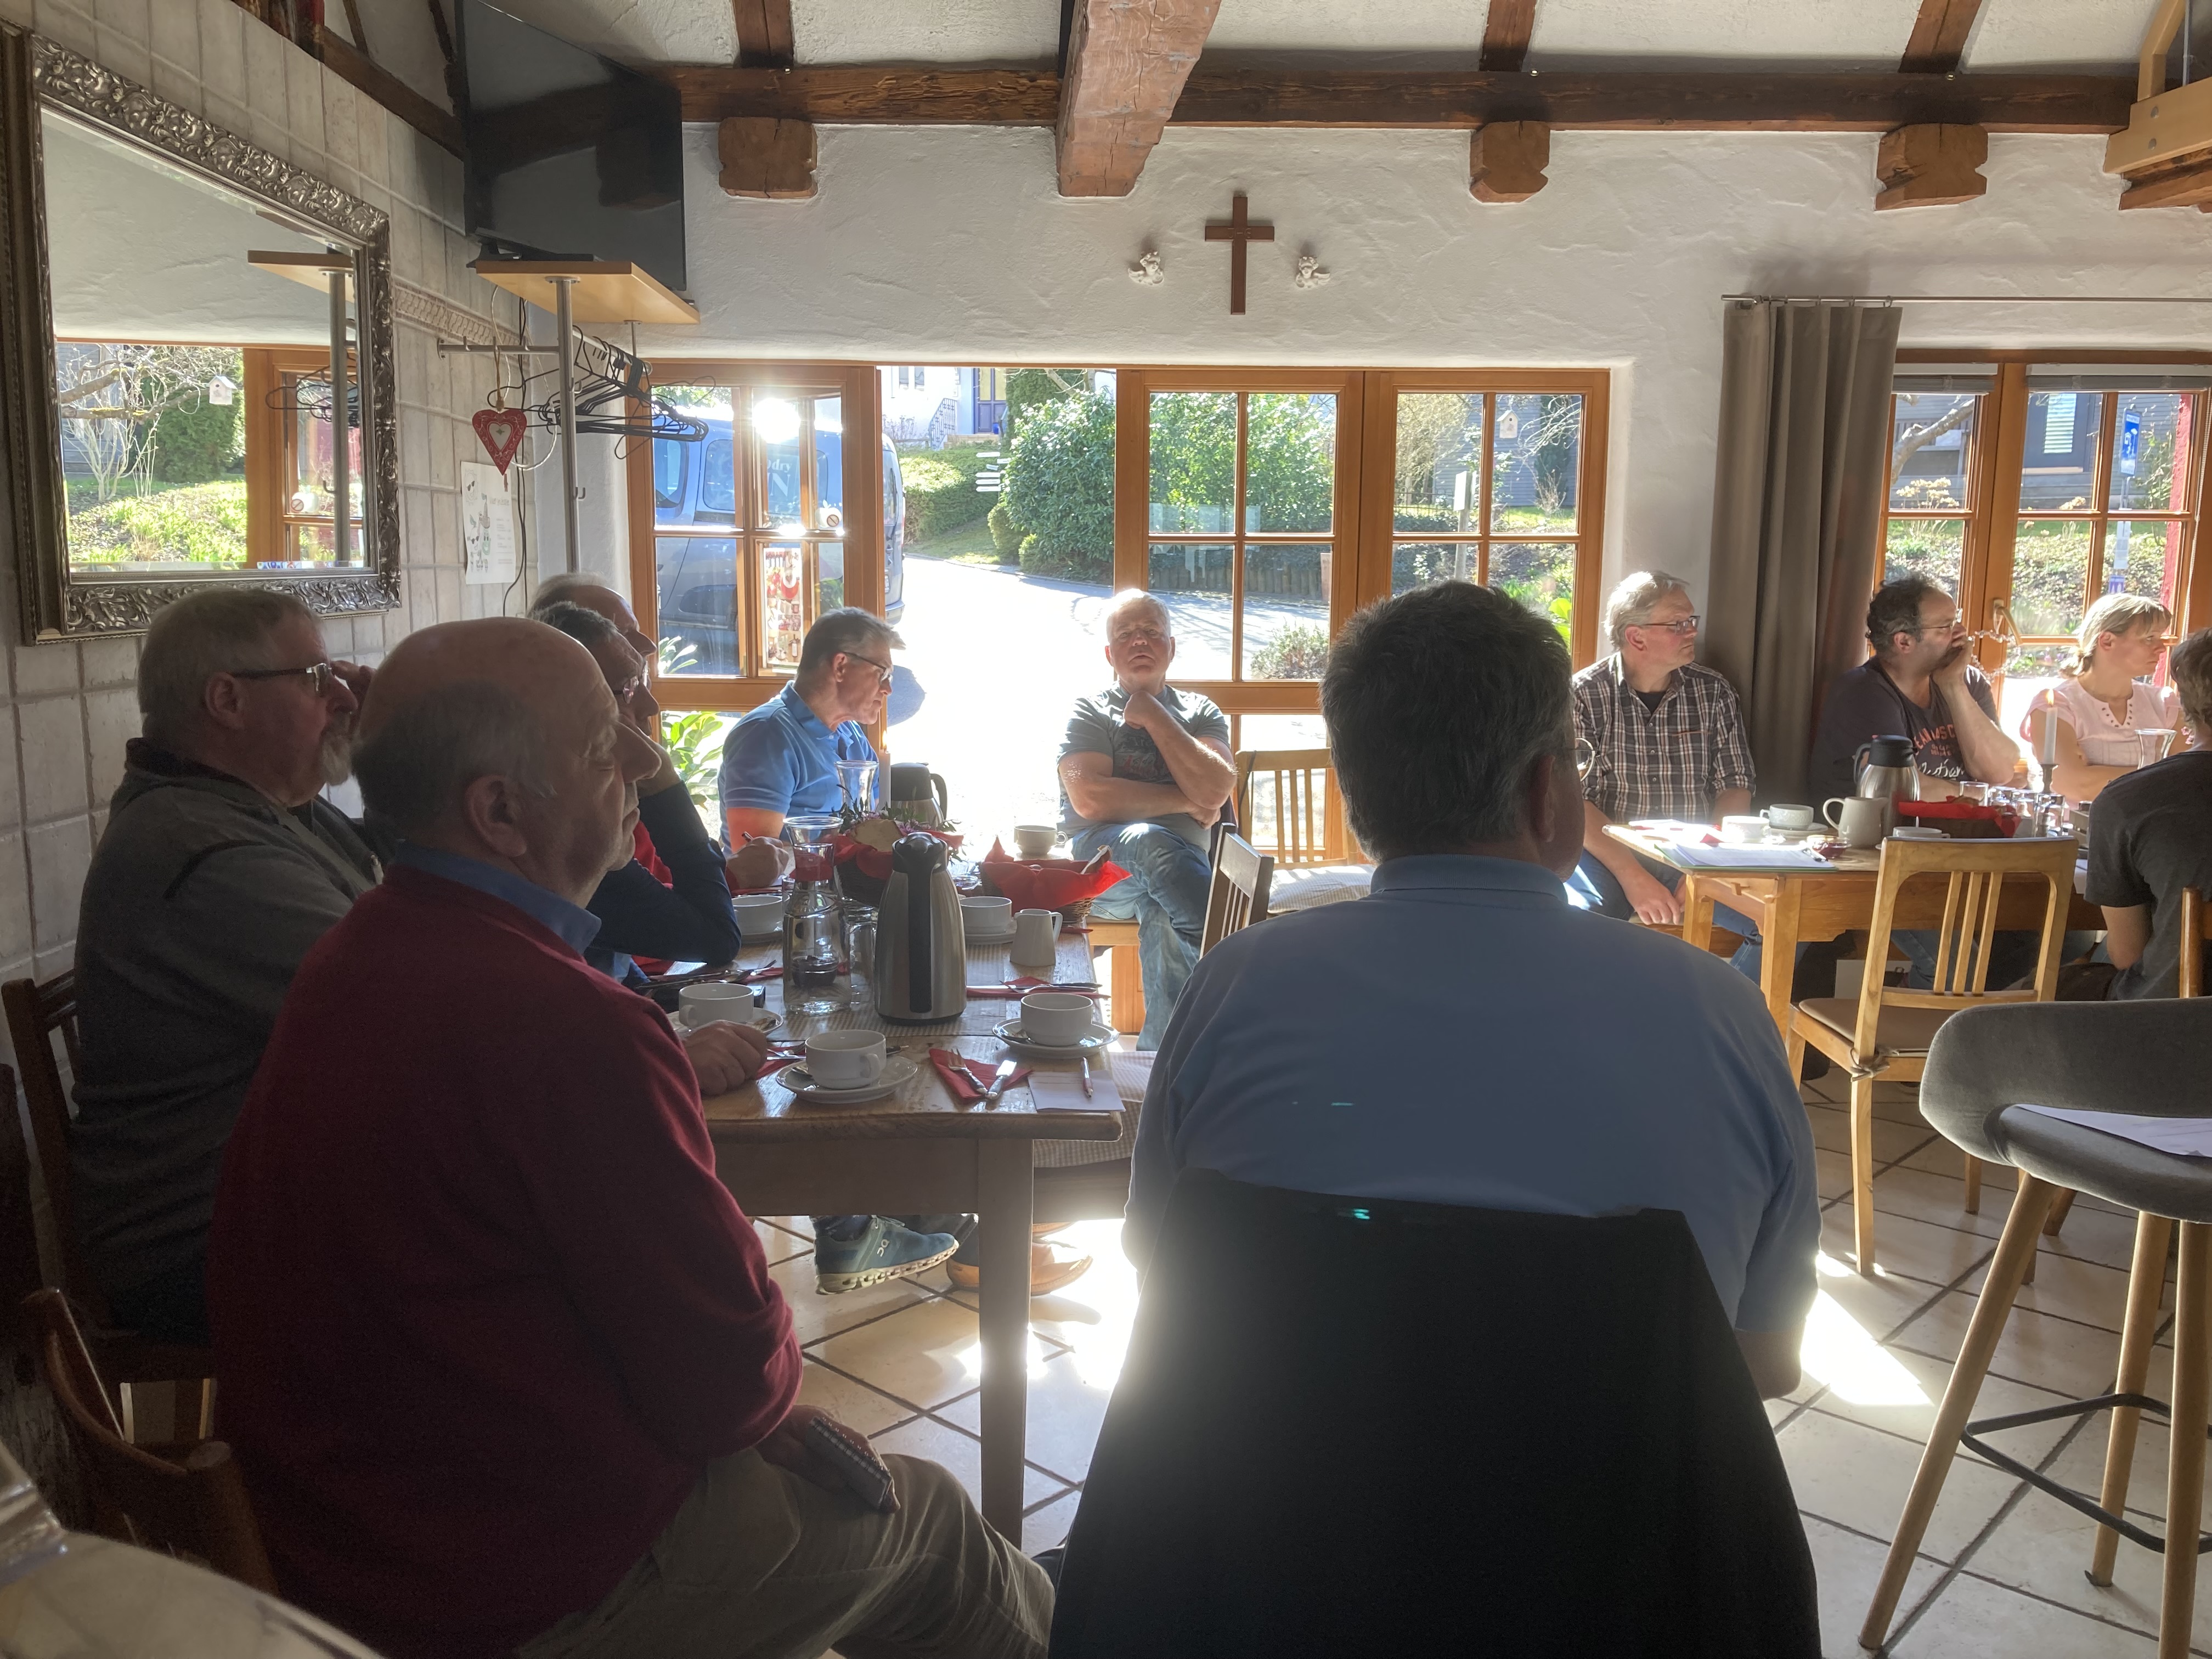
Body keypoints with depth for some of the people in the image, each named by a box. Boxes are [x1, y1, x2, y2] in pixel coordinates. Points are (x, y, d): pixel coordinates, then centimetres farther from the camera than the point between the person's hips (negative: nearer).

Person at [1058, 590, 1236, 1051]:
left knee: (1162, 915, -36)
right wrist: (1186, 801, -6)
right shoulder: (1088, 712, 10)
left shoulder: (1200, 713, 17)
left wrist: (1153, 717, -2)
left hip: (1183, 863, 2)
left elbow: (1214, 792, -5)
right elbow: (1090, 799, -11)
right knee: (1153, 843, -37)